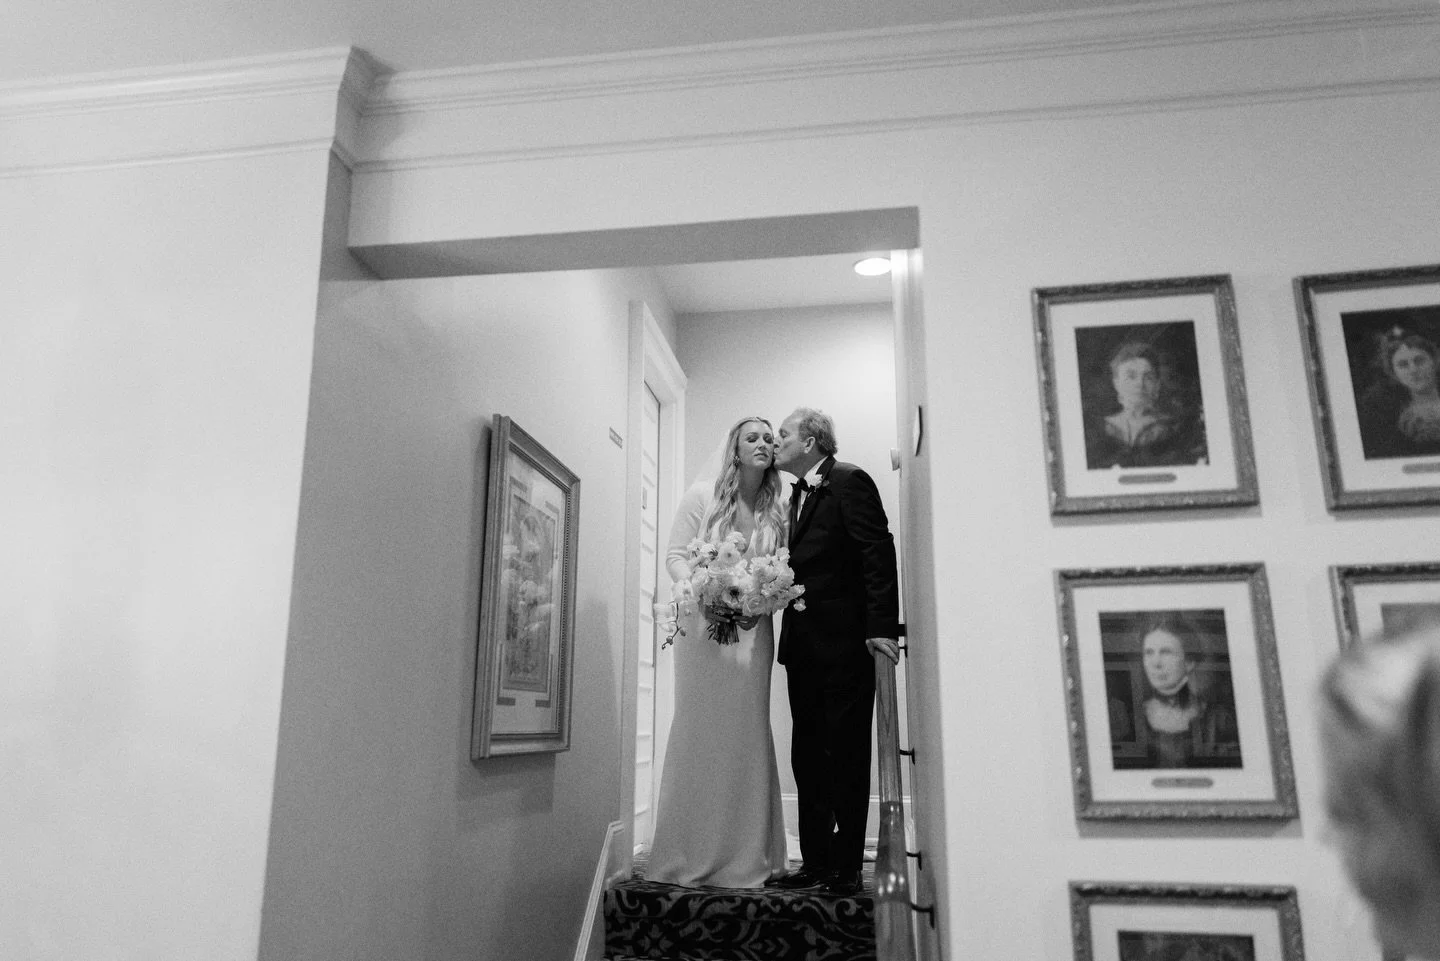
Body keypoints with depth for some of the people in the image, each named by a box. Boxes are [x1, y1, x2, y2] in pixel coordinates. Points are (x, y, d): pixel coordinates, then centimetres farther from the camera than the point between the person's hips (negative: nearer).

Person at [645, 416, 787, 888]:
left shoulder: (776, 509, 8)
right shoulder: (701, 495, 1)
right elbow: (675, 555, -1)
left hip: (753, 630, 3)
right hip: (703, 623, -2)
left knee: (747, 734, 5)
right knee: (697, 730, 1)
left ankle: (744, 857, 15)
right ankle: (687, 857, 11)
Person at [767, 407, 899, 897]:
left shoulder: (850, 481, -7)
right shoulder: (798, 494, 18)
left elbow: (878, 553, -14)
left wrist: (881, 627, -20)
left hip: (845, 642, -8)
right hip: (804, 645, 8)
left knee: (847, 754, 0)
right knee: (808, 755, 11)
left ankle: (847, 867, 10)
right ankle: (816, 861, 19)